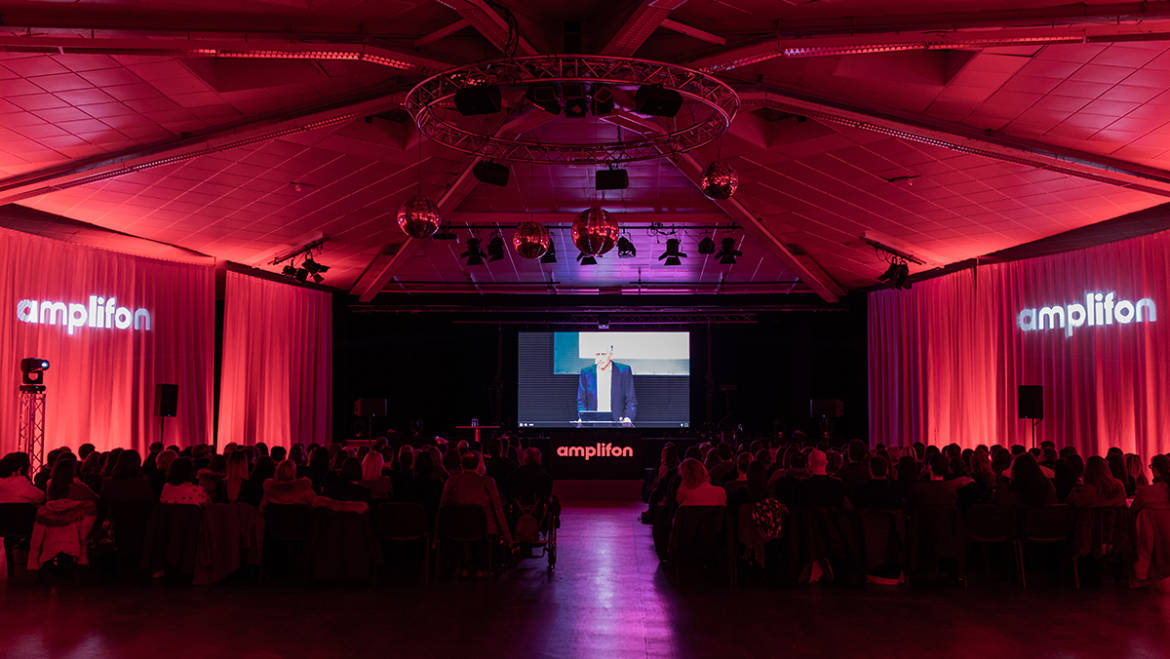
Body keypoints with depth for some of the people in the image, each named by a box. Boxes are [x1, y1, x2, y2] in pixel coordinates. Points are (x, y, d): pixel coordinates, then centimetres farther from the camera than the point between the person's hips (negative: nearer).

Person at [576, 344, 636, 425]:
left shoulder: (624, 371, 6)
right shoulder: (586, 372, 10)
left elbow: (631, 400, 5)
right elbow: (581, 400, 11)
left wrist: (627, 418, -13)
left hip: (617, 423, -1)